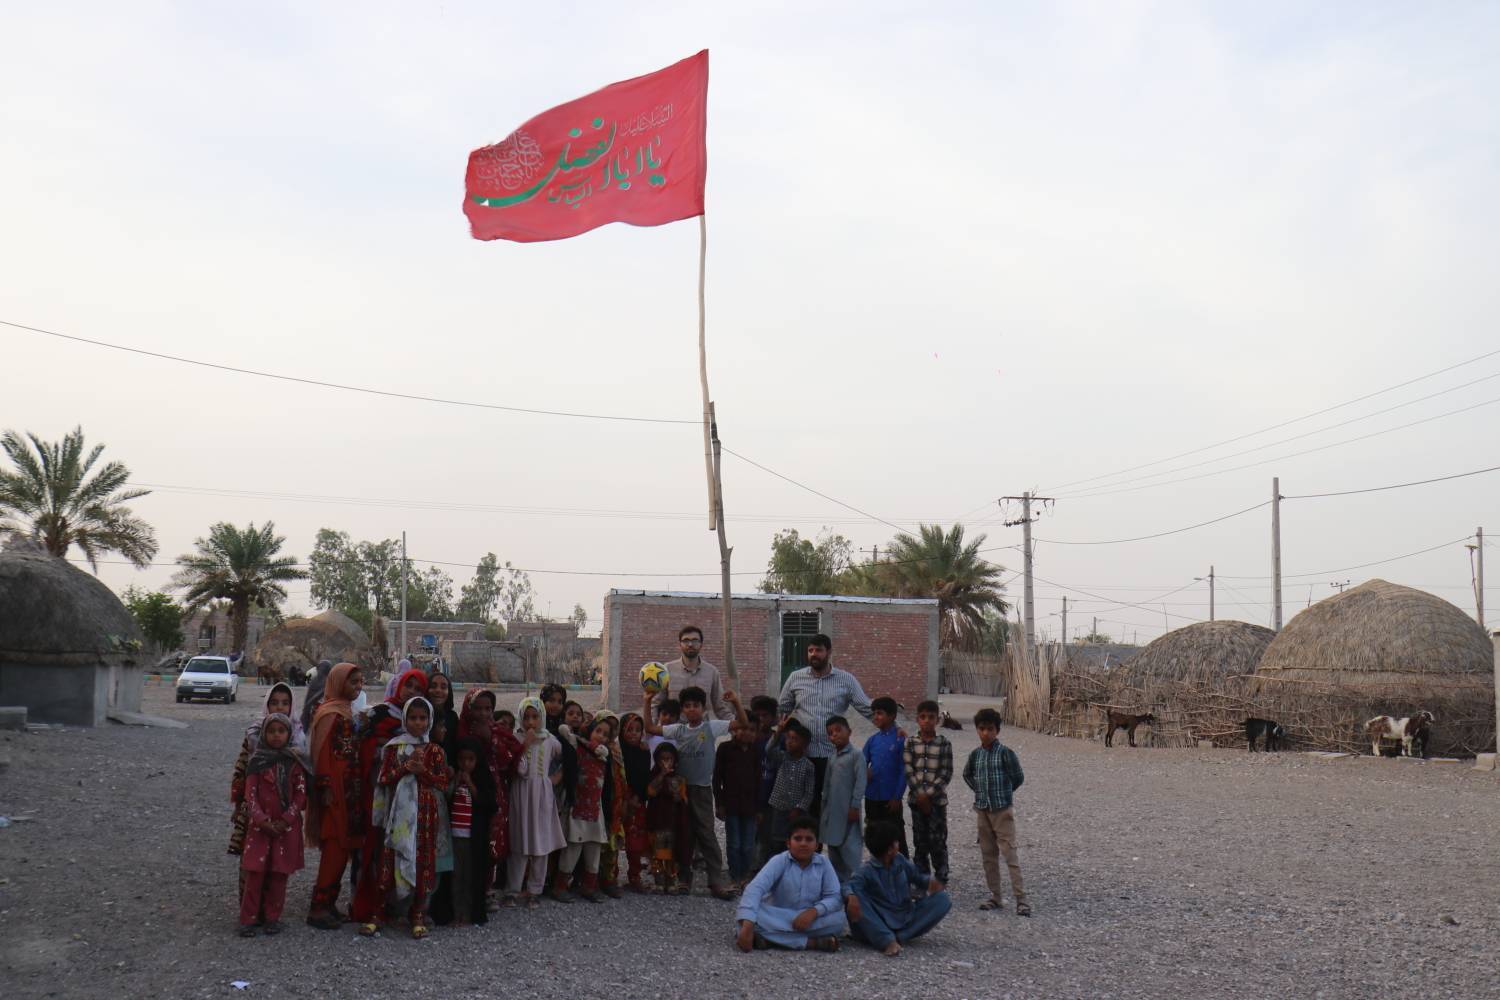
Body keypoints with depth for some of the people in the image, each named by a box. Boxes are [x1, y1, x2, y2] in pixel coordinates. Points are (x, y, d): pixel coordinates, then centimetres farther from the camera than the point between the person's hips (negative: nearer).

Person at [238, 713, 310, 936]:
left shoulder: (295, 762, 2)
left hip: (287, 826, 0)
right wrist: (261, 819, -15)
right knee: (255, 872, -3)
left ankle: (272, 917, 14)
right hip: (260, 825, 0)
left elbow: (300, 794, -1)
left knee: (279, 874, 3)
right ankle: (249, 918, 4)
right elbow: (250, 794, -3)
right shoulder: (257, 762, 1)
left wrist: (286, 820, -11)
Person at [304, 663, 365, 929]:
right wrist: (325, 789, -20)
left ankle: (327, 904, 16)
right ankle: (319, 908, -2)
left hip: (349, 792, 9)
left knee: (341, 850, 10)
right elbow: (320, 753, -17)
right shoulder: (330, 713, -11)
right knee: (335, 849, -8)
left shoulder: (346, 712, 15)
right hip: (335, 791, -9)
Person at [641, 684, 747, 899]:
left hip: (702, 789, -3)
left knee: (706, 833, -5)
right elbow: (650, 728, 0)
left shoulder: (711, 727, -4)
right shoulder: (678, 730, 4)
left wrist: (736, 702, -21)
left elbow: (743, 724, -7)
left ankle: (717, 881, -2)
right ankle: (685, 879, 20)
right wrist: (647, 702, -6)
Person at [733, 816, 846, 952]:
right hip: (776, 918, -2)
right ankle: (811, 942, -33)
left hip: (808, 920, 2)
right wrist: (747, 926, -41)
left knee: (838, 919, -26)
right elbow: (755, 888, -26)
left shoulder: (823, 863, -3)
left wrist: (814, 911, -29)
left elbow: (835, 897, -7)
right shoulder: (779, 861, -11)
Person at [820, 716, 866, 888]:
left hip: (848, 811, -8)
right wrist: (824, 806, 15)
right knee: (834, 848, 12)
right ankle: (837, 881, 21)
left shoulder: (855, 755, -8)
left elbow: (860, 782, -12)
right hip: (832, 811, 8)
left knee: (850, 848, -9)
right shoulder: (831, 758, 14)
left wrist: (855, 806, -15)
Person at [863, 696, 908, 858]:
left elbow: (904, 771, -9)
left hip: (891, 798, -5)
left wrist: (897, 797, -11)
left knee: (896, 837, 2)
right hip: (872, 796, 5)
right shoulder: (873, 739, 6)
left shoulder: (900, 739, -8)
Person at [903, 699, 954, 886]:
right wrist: (920, 794, -12)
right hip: (916, 799, 2)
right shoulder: (910, 742, 2)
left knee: (938, 842, -2)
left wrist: (928, 794, -12)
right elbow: (908, 770, -4)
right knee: (920, 842, 9)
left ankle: (941, 880, 8)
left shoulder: (944, 743, -3)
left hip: (937, 799, -2)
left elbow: (946, 774, -6)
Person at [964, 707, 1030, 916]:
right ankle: (995, 897, 19)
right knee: (988, 855, 10)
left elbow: (1018, 778, -6)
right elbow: (967, 775, 22)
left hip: (1003, 809, -5)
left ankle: (1021, 899, -9)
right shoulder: (975, 754, 4)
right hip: (982, 810, 5)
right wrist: (981, 790, 12)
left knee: (1009, 853, -9)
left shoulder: (1005, 753, -10)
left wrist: (1003, 792, 5)